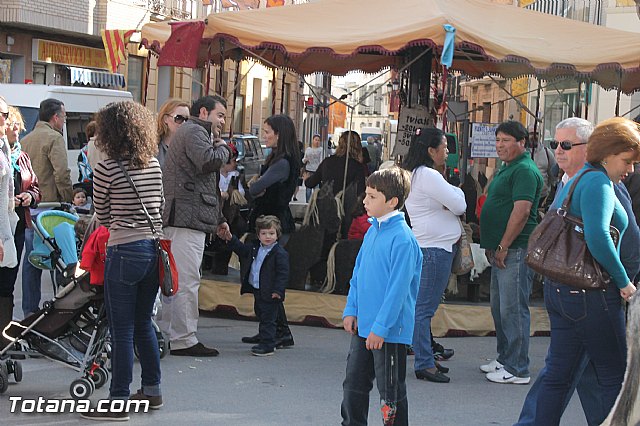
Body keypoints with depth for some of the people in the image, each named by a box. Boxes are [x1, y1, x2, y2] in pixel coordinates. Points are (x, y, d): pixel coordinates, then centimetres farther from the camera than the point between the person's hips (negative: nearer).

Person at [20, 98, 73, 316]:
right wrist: (69, 200, -8)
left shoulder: (25, 140, 17)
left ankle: (29, 310, 13)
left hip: (28, 207, 8)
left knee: (31, 259, 10)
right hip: (49, 206, -8)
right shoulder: (54, 138, -9)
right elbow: (62, 174, -17)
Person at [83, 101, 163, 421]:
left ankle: (119, 402, 2)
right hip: (154, 249, 7)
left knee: (122, 330, -1)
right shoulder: (154, 164, 6)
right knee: (143, 323, 19)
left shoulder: (106, 169, -11)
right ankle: (152, 390, 26)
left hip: (124, 252, -6)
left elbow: (103, 216, 2)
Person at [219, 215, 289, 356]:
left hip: (270, 294, -9)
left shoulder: (280, 253, -15)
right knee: (261, 317, 18)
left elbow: (283, 273, -18)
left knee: (268, 319, -4)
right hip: (257, 291, 9)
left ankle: (267, 345, 1)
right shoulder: (255, 247, 9)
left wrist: (277, 290, -23)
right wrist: (230, 239, 14)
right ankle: (267, 343, 30)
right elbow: (242, 249, 25)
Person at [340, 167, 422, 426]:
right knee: (354, 384, 16)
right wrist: (351, 310, 9)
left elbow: (398, 288, -21)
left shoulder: (402, 239, -19)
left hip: (389, 329, -8)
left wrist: (380, 327, -20)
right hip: (363, 326, 8)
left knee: (391, 390, 5)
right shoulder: (372, 232, 7)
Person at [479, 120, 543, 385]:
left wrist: (503, 247, -21)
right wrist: (492, 246, 19)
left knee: (513, 310, -8)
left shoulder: (525, 171, -14)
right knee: (499, 308, 17)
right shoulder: (506, 169, 19)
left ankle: (517, 370, -3)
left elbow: (521, 211, -22)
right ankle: (505, 360, 27)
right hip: (501, 250, 11)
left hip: (515, 250, -11)